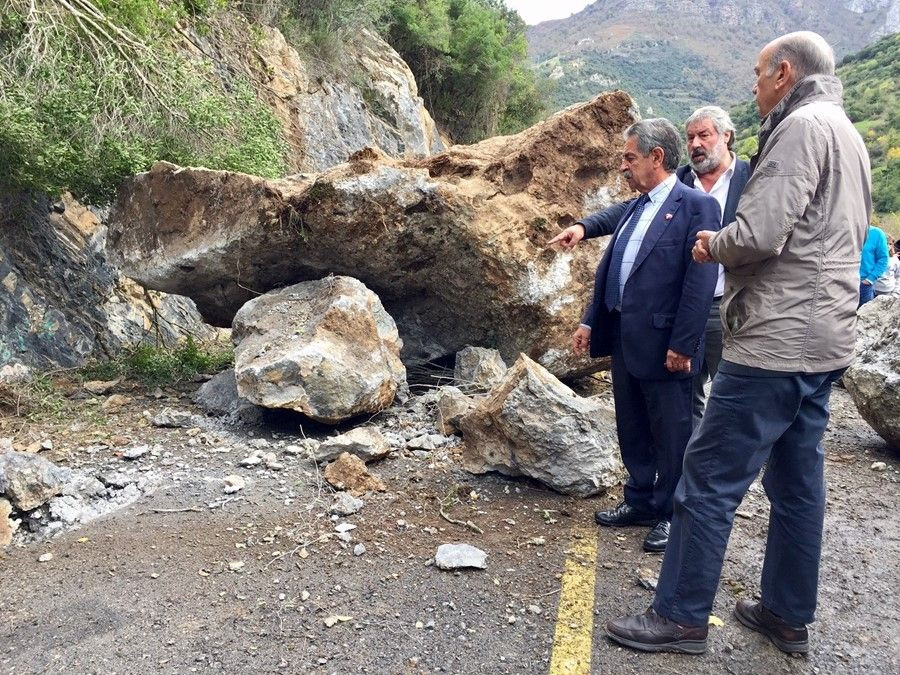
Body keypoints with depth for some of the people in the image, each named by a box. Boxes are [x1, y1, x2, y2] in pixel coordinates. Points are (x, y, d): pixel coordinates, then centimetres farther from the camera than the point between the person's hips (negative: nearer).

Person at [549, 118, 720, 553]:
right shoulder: (635, 208, 14)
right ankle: (641, 501, 34)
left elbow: (700, 282, -16)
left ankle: (671, 514, 23)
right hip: (623, 339, 8)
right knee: (632, 430, 18)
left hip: (663, 344, -8)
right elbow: (608, 268, 17)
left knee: (671, 435, 7)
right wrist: (590, 321, 13)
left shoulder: (696, 207, -10)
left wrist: (682, 345, -19)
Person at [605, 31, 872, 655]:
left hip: (776, 341, -10)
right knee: (798, 481, 14)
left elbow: (759, 233, -22)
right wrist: (728, 246, 13)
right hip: (824, 342, 10)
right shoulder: (847, 134, 20)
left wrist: (713, 245, -2)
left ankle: (681, 618, 7)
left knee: (710, 478, -3)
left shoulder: (802, 125, -11)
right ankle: (788, 616, 26)